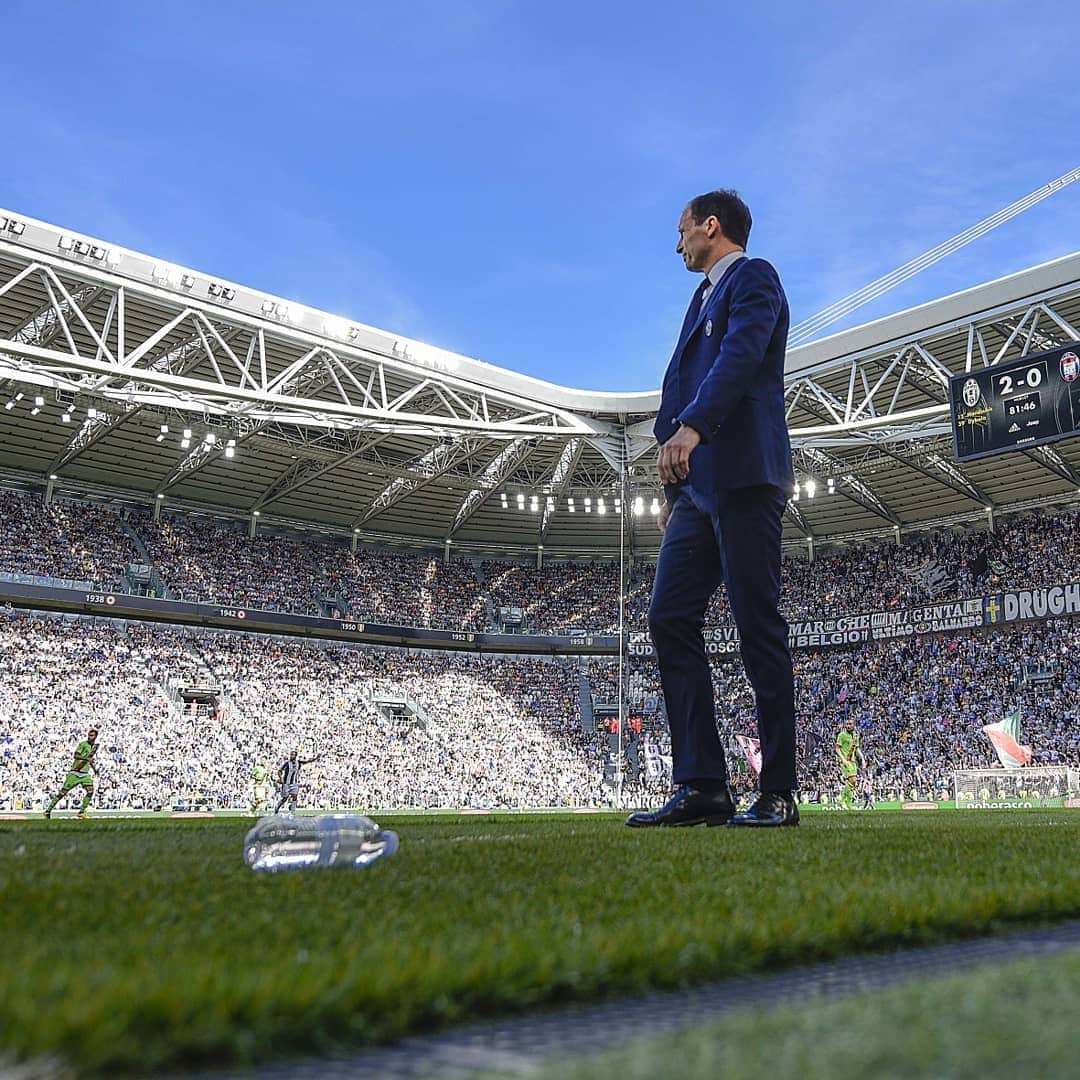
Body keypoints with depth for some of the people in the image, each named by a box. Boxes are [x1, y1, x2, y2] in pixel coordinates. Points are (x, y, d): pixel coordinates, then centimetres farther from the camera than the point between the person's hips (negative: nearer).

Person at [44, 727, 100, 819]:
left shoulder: (95, 746, 13)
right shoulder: (83, 744, -9)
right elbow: (76, 756, -22)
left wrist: (94, 768, 25)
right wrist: (86, 758, -35)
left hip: (85, 774, 5)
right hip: (75, 773, -5)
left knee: (90, 791, -14)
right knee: (63, 792, -2)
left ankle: (82, 811, -5)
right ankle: (49, 809, 12)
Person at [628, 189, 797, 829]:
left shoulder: (753, 276, 2)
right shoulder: (705, 298, 29)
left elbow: (741, 354, -17)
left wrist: (692, 427, -32)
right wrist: (676, 490, 21)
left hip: (742, 476, -9)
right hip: (697, 485, 9)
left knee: (758, 626, -8)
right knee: (671, 619, -1)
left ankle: (778, 793, -1)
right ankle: (702, 787, 1)